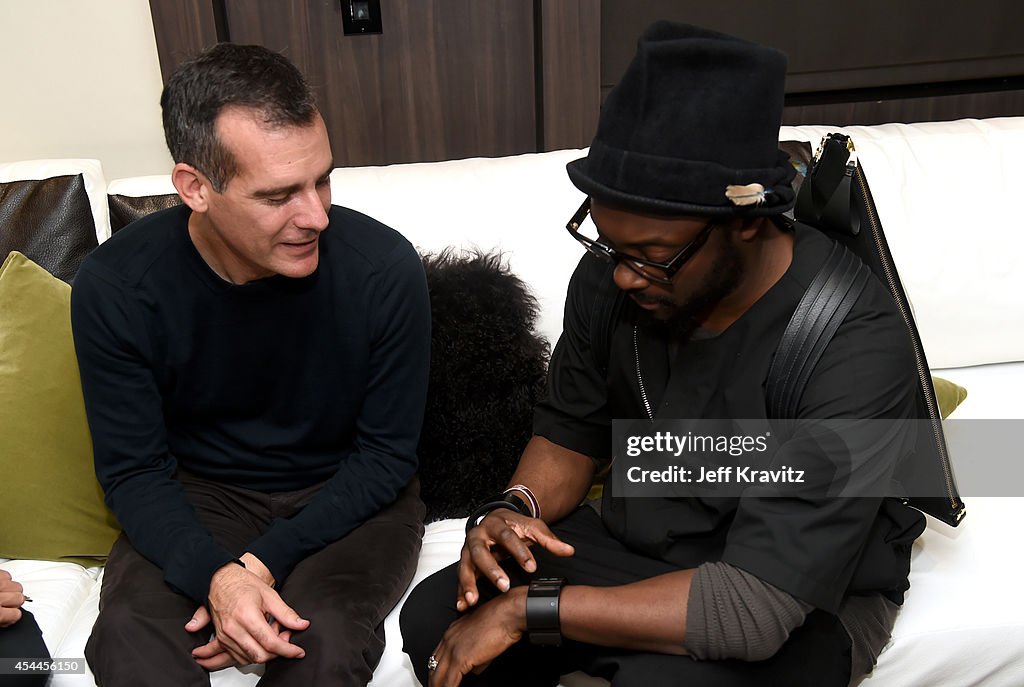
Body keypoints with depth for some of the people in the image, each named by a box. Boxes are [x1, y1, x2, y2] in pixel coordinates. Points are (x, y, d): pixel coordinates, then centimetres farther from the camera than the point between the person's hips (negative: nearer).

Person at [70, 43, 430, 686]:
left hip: (346, 499, 0)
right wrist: (216, 577, -27)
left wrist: (266, 562, -21)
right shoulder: (114, 288, -16)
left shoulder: (385, 269, -21)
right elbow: (133, 469, -8)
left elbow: (386, 454, -11)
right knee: (129, 635, -27)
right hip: (198, 495, 1)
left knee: (326, 635, -28)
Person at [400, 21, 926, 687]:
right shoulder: (611, 274, -10)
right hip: (629, 542, 5)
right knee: (434, 614, -12)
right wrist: (516, 507, -17)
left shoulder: (856, 348, -29)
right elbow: (571, 429, 6)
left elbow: (757, 605, -32)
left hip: (805, 597, -4)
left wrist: (526, 609, -29)